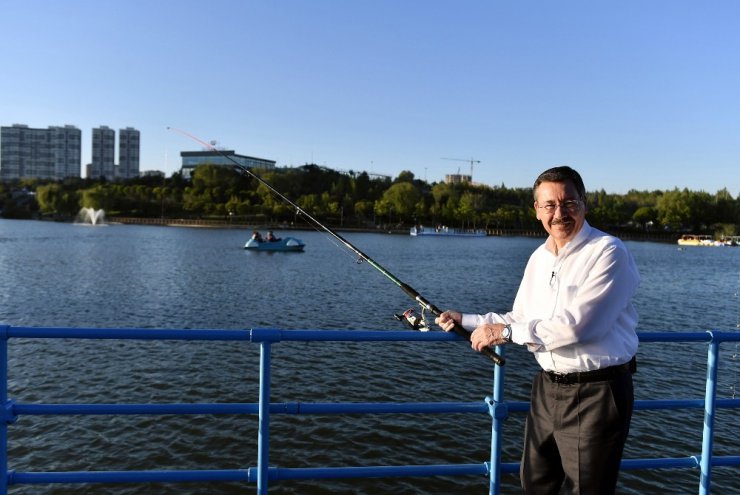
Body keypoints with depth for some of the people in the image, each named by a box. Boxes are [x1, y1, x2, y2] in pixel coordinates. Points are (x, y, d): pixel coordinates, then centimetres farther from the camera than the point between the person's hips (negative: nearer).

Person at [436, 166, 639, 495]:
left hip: (595, 393, -7)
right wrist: (466, 321, 5)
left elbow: (577, 325, -26)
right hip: (547, 388, 7)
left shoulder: (608, 252, -16)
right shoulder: (539, 257, 8)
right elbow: (520, 318, 15)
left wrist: (506, 332, -20)